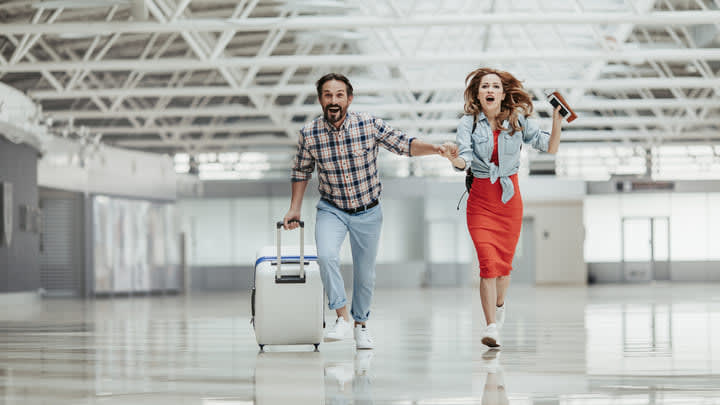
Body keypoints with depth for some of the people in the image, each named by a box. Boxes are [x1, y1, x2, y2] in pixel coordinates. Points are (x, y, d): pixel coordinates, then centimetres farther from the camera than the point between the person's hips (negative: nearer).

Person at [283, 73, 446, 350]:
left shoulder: (369, 125, -15)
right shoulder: (309, 134, -11)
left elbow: (403, 144, -8)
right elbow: (301, 171, 5)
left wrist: (433, 148, -25)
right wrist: (294, 209, 5)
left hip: (368, 212, 0)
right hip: (331, 210, 0)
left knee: (365, 272, 10)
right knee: (326, 256, -26)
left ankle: (361, 323, 33)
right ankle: (342, 318, -15)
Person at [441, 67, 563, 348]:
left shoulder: (518, 120, -2)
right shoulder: (469, 123, -6)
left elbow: (550, 148, -3)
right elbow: (466, 158, -17)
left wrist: (557, 120, -15)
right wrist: (455, 160, -39)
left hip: (510, 197, 2)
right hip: (481, 199, -2)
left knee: (505, 260, 11)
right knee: (488, 262, -13)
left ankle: (499, 305, 40)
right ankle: (491, 327, -12)